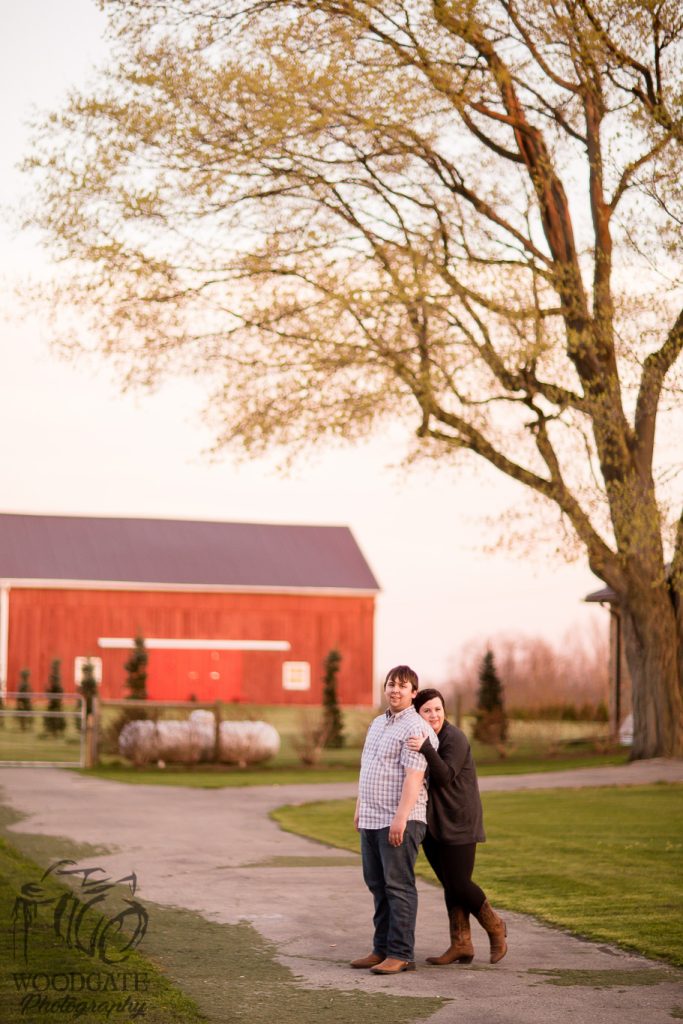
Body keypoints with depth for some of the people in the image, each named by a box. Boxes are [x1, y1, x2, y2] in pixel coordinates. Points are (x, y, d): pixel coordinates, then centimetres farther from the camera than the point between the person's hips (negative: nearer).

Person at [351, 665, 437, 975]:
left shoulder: (416, 729, -11)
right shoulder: (378, 723, 18)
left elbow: (414, 776, -19)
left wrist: (401, 817, -24)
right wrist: (360, 808, 21)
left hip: (400, 821, -9)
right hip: (372, 819, 9)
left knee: (398, 886, -7)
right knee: (378, 886, 12)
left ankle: (401, 954, -4)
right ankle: (382, 949, 19)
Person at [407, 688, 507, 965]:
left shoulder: (455, 739, -14)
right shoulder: (417, 738, 9)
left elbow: (445, 776, -27)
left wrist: (426, 749, -39)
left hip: (458, 824, -7)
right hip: (432, 825, 7)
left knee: (459, 885, -7)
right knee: (450, 886, 7)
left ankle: (495, 927, 16)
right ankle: (461, 945, 12)